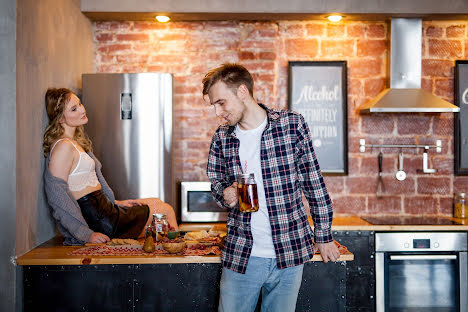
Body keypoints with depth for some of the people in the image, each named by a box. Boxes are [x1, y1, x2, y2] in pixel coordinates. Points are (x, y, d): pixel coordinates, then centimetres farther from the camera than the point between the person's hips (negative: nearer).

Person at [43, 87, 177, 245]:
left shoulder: (75, 142, 13)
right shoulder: (64, 147, -19)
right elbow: (56, 195, -23)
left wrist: (115, 202, 13)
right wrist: (86, 234, -24)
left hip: (103, 208, 10)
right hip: (99, 221, -10)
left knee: (157, 203, 18)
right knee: (166, 211, 3)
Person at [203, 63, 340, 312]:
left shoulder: (291, 124, -6)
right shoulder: (221, 138, 2)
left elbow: (313, 183, 0)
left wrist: (324, 236, 4)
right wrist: (225, 195, -10)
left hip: (289, 252, -2)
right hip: (240, 254, 2)